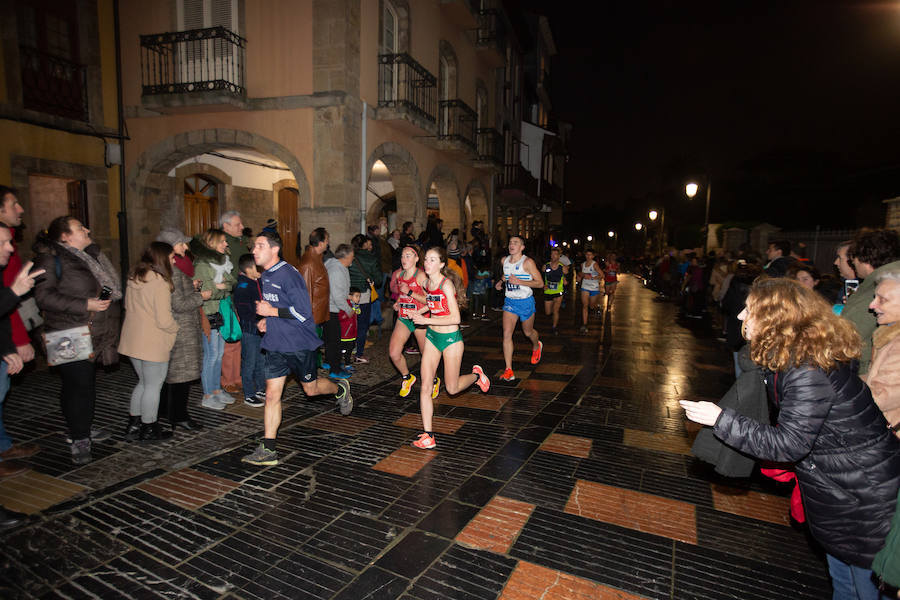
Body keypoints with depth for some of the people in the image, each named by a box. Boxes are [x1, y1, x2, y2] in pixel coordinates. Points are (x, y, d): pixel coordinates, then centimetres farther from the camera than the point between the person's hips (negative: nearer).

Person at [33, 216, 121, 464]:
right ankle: (79, 440, 3)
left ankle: (83, 428, 29)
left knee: (87, 383, 16)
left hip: (94, 335, 8)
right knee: (78, 385, -7)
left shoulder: (89, 255, 15)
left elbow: (108, 287, 29)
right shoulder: (51, 259, -10)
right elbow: (44, 296, -19)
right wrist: (85, 305, -22)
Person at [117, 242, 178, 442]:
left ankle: (133, 427, 28)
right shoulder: (160, 282, -19)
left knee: (143, 383, 21)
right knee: (153, 386, 5)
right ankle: (149, 431, 16)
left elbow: (128, 306, 16)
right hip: (153, 344, -8)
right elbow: (164, 320, -20)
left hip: (133, 341, 8)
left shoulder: (134, 278, 6)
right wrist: (176, 328, -2)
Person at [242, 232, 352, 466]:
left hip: (300, 344, -7)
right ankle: (268, 450, 9)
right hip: (276, 344, 7)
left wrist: (272, 312, -20)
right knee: (272, 394, 3)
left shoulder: (288, 274, -18)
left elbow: (303, 312, -22)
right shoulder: (265, 276, 10)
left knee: (310, 388, 11)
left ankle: (340, 389, 43)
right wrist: (266, 321, 8)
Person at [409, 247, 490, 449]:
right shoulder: (427, 283, 3)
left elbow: (455, 318, -25)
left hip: (450, 338, -6)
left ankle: (476, 375, 38)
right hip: (432, 336, 7)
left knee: (452, 388, 7)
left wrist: (426, 320, -23)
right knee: (425, 387, -2)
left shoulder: (446, 284, -20)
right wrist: (420, 311, 8)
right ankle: (428, 435, 4)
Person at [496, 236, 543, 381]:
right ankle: (509, 370, -8)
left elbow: (540, 283, -15)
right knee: (507, 334, -10)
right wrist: (501, 281, 4)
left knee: (528, 332, 16)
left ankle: (536, 347, 54)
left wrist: (519, 282, -24)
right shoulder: (505, 260, 4)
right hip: (510, 301, 4)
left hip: (525, 302, -4)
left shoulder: (528, 262, -14)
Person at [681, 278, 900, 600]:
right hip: (841, 489, 9)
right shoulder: (796, 356, -1)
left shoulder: (808, 370, -31)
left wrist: (721, 420, -28)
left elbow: (790, 443, -29)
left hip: (866, 498, -9)